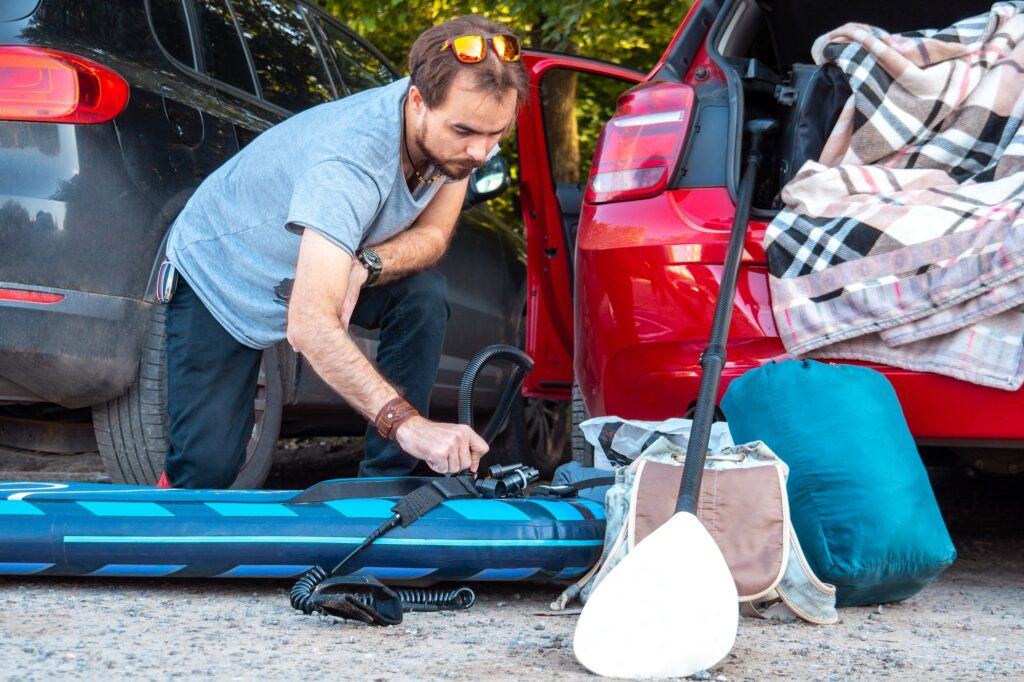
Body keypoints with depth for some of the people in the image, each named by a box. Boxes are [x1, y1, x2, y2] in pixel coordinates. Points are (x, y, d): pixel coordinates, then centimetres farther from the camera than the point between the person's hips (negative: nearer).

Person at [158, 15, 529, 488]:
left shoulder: (457, 127, -21)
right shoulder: (350, 160, -42)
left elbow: (432, 233, -9)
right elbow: (308, 328, -49)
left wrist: (365, 266, -32)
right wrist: (405, 422, -59)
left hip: (318, 269, 6)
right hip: (218, 275, -6)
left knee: (423, 294, -21)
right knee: (207, 465, -15)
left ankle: (384, 487, -11)